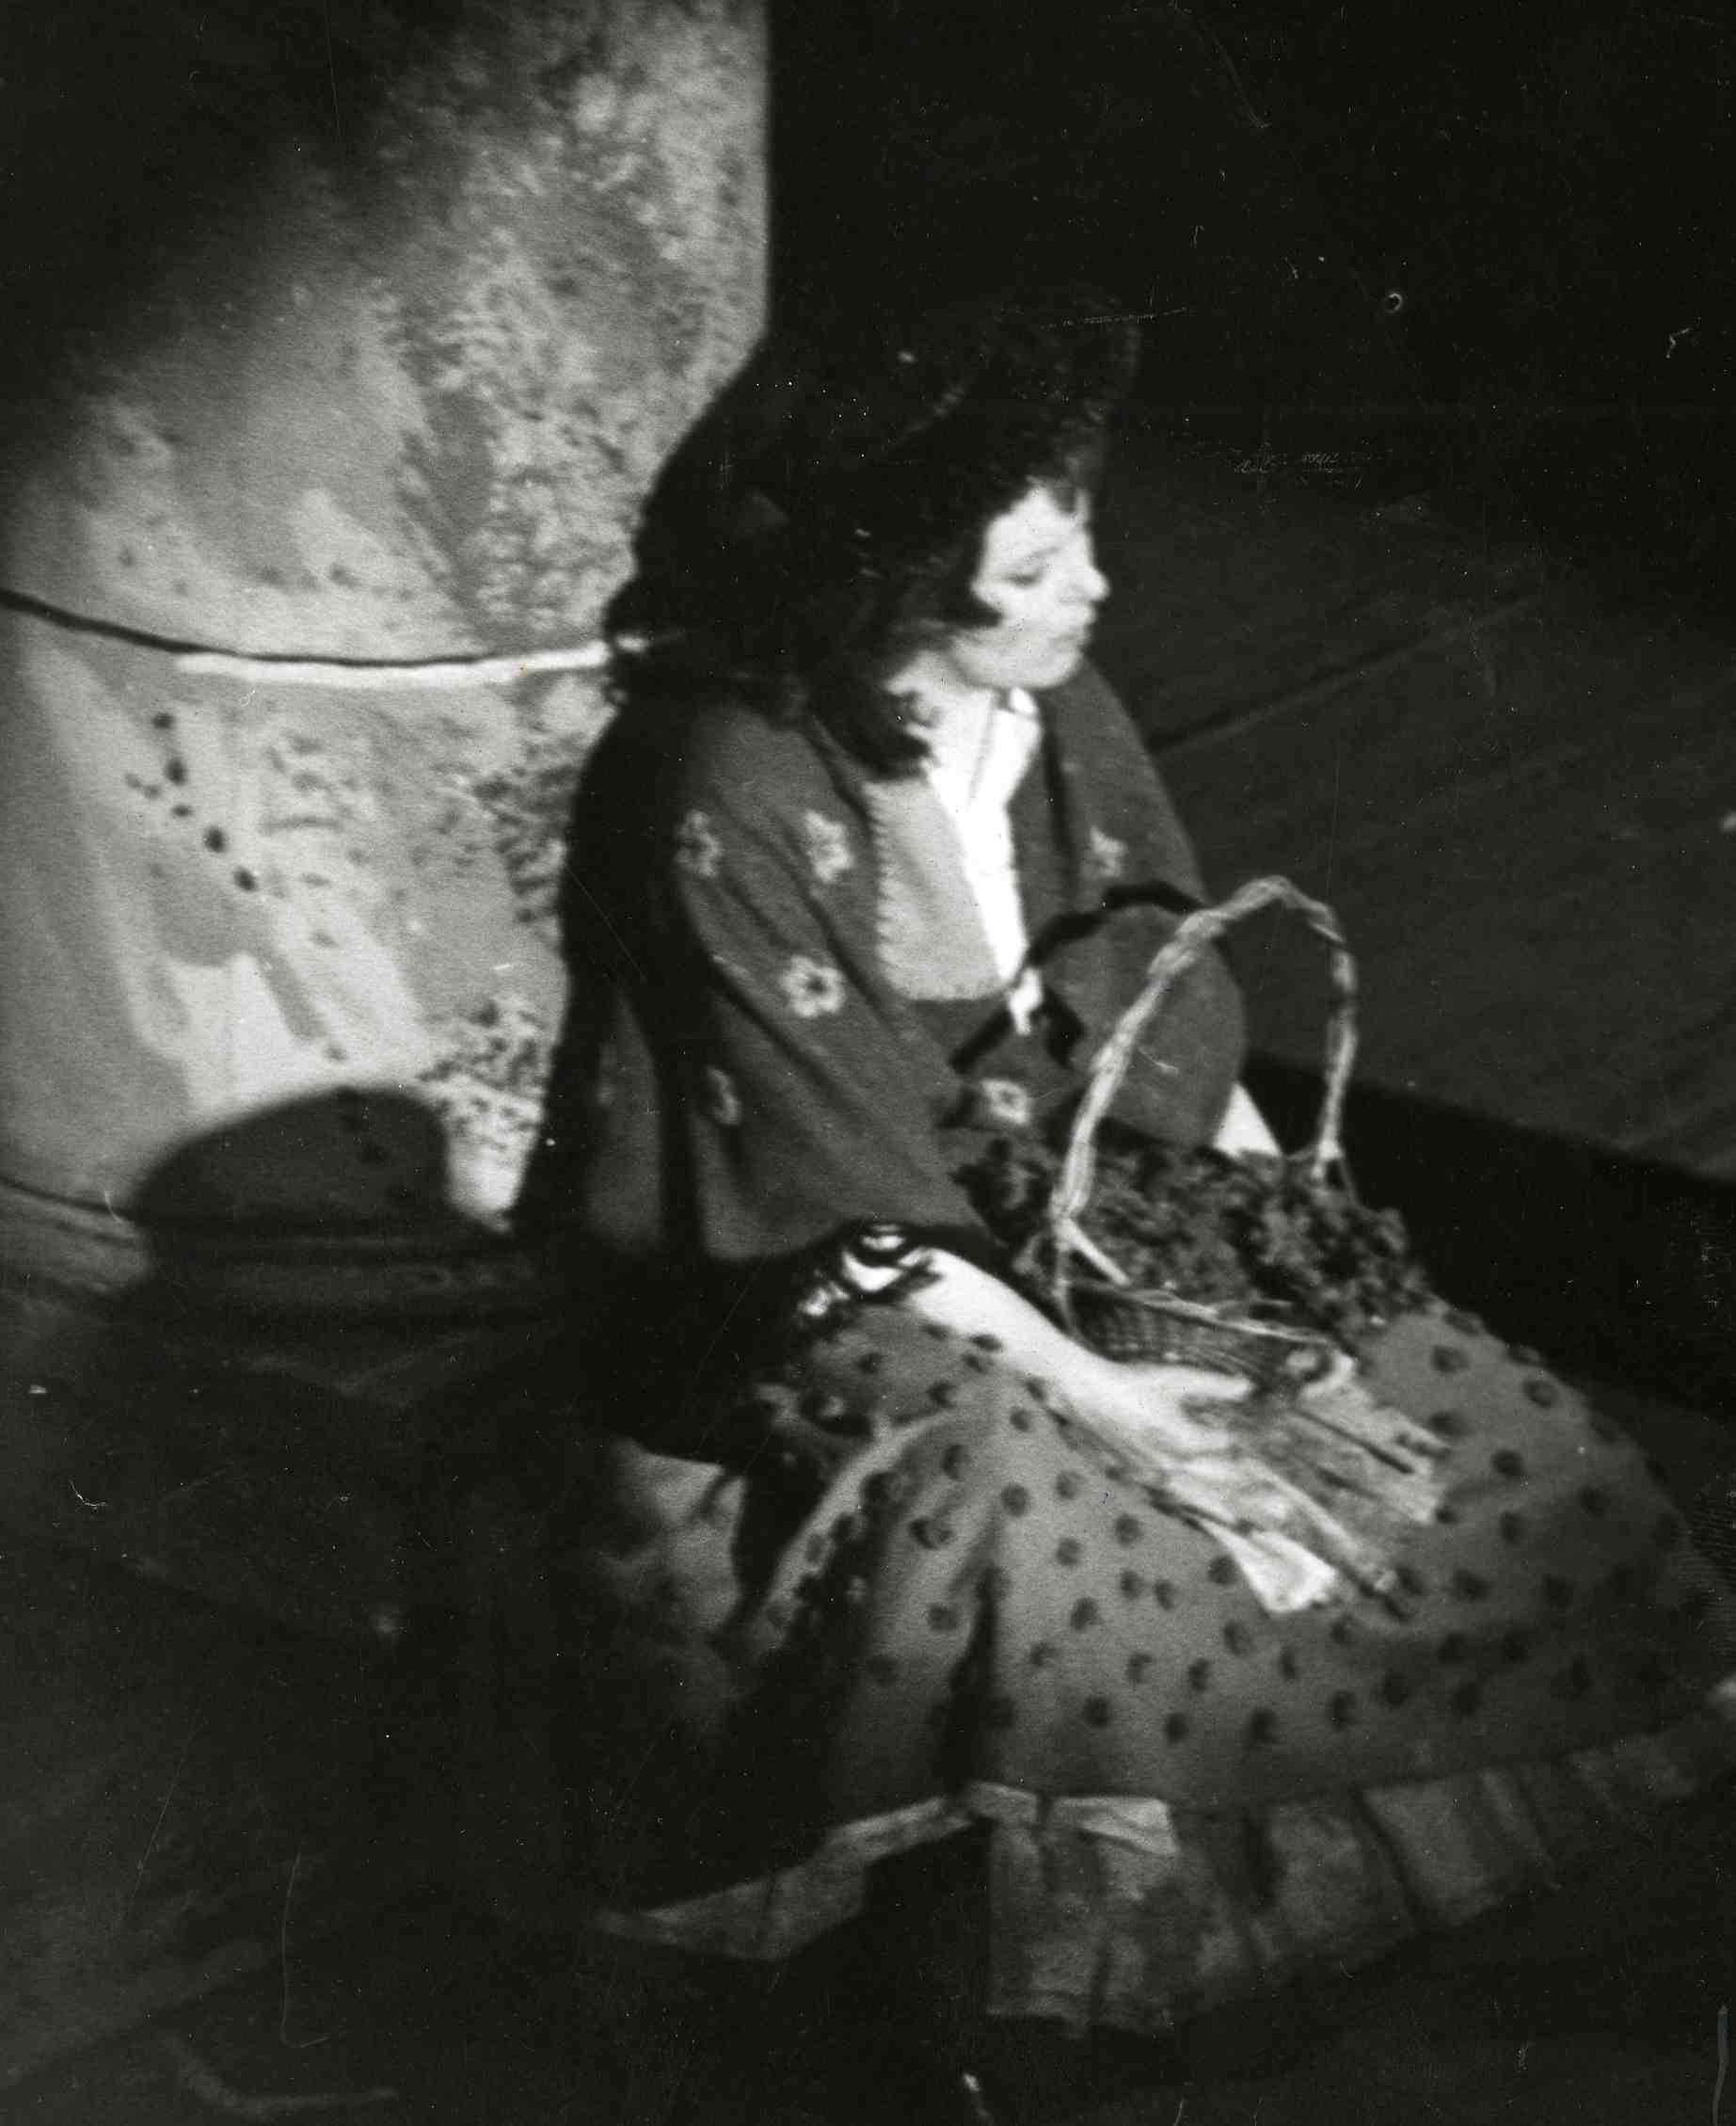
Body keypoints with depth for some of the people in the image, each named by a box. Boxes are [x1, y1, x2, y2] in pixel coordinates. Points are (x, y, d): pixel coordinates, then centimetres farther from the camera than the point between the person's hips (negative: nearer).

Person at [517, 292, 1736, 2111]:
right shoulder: (724, 808, -28)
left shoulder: (1052, 714, -8)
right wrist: (1083, 1391, -25)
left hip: (1051, 1223, 7)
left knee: (1472, 1428, -5)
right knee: (1031, 1531, -33)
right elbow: (840, 1204, -24)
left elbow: (1171, 1018, 3)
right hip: (799, 1302, -7)